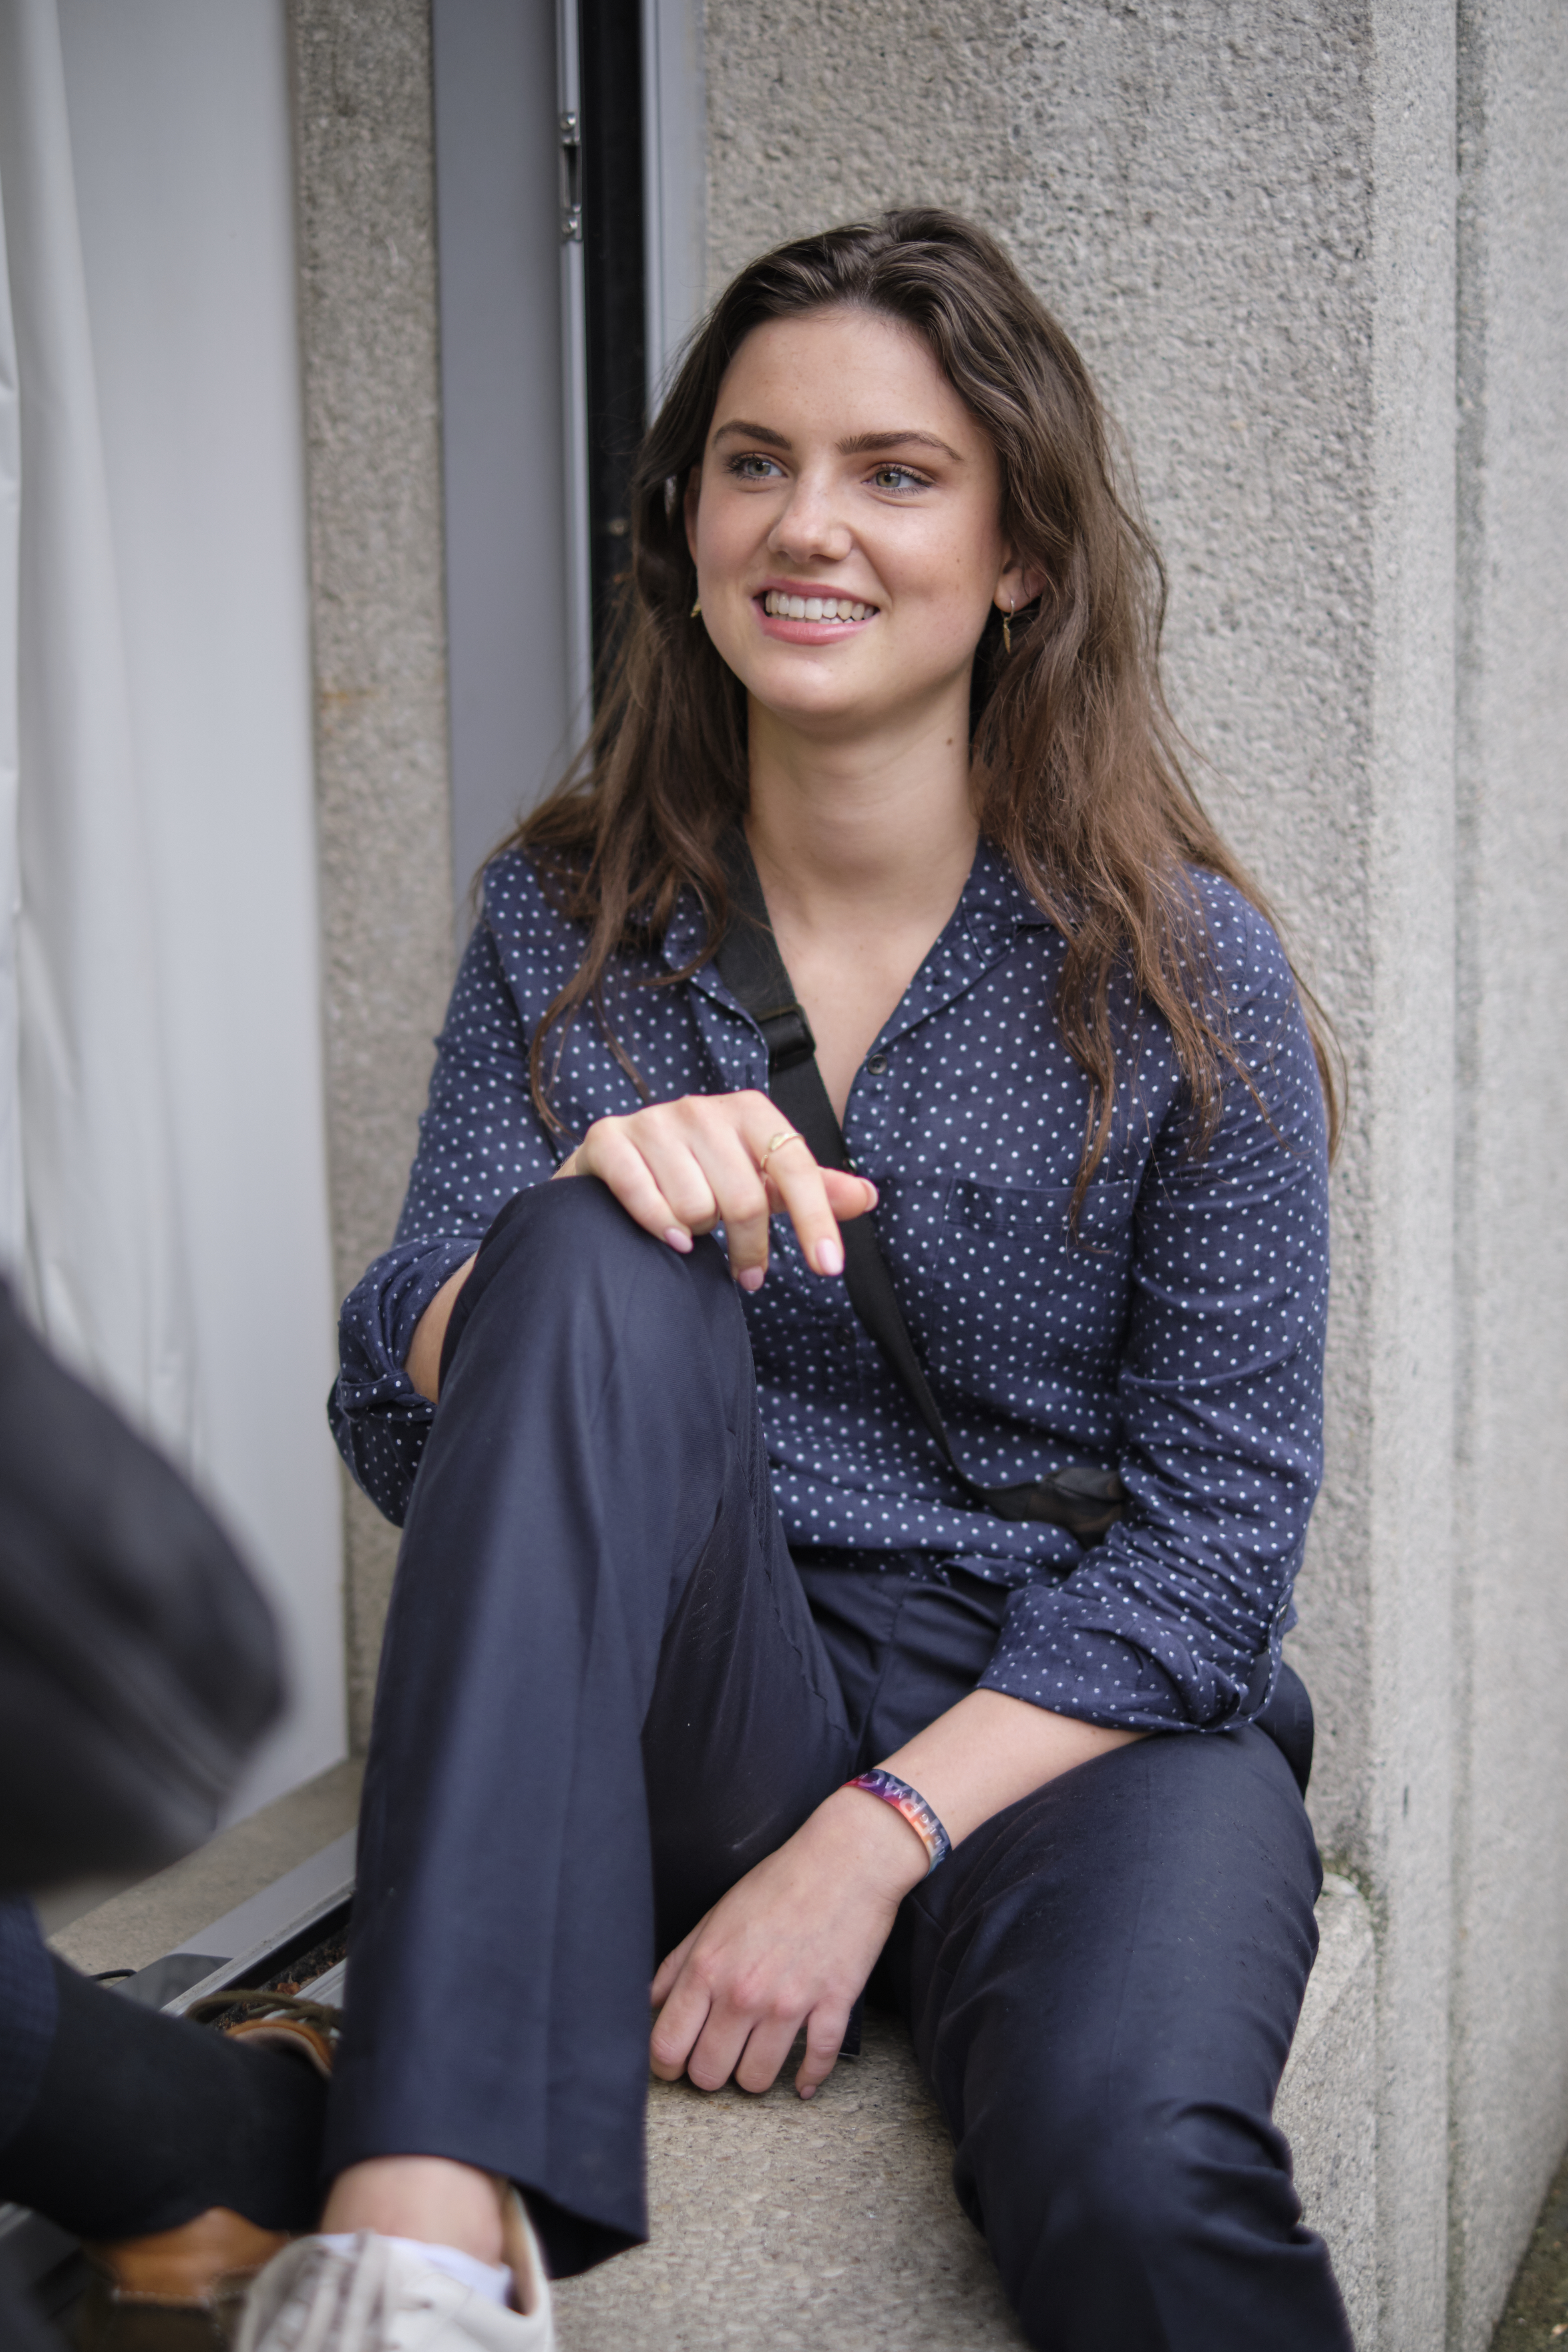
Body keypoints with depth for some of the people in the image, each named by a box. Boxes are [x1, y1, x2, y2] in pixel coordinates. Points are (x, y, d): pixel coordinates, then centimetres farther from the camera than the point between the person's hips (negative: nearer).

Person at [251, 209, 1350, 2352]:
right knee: (596, 1267, -29)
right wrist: (557, 1232, -24)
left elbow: (1219, 1529, -6)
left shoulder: (1183, 968, -4)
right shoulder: (569, 929, 3)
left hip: (1078, 1719, -2)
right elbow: (399, 1435, -2)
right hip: (686, 1712, 3)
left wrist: (871, 1847, -16)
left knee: (1133, 2166, -36)